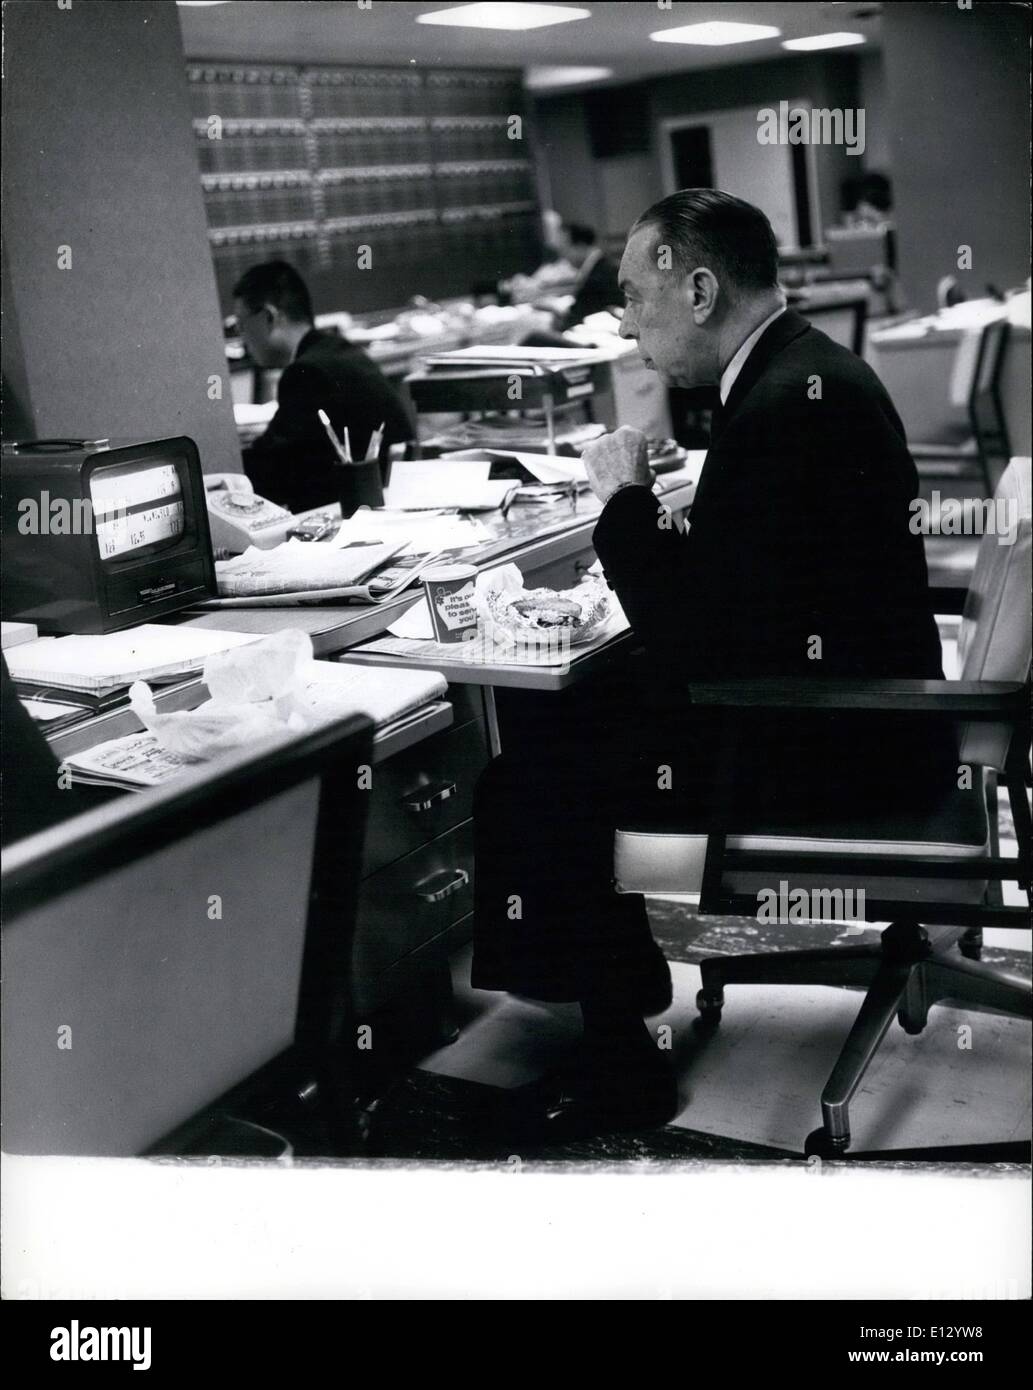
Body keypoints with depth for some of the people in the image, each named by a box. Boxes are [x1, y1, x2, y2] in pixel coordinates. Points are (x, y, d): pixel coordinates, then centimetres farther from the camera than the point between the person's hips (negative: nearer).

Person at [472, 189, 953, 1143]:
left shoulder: (790, 403, -23)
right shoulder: (804, 371, 9)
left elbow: (693, 641, -23)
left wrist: (627, 501, -12)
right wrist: (643, 518, -1)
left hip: (826, 750, -10)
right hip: (842, 708, 10)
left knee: (530, 786, -6)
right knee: (553, 717, 15)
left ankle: (620, 1066, 10)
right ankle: (619, 983, 26)